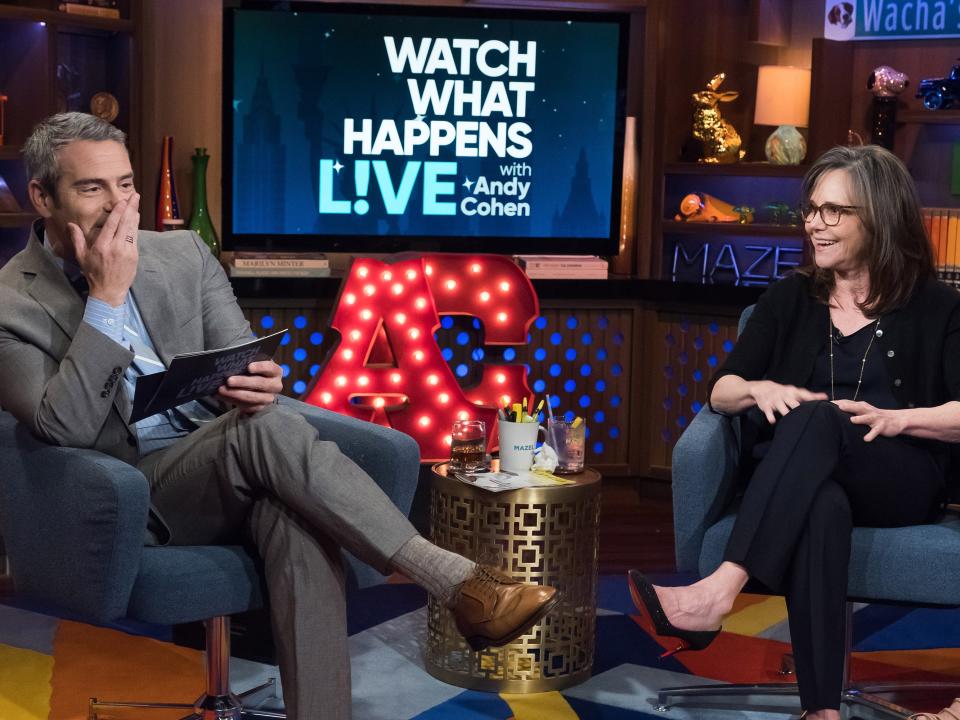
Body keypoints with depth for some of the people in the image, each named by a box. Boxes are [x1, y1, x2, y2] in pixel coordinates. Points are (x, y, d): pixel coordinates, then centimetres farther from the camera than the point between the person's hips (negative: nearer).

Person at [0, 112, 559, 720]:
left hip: (232, 468, 4)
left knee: (300, 518, -34)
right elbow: (67, 428, -16)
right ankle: (457, 583, -33)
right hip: (138, 496, -4)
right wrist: (106, 299, -18)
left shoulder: (184, 253, 11)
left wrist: (254, 384, -19)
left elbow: (242, 363, 7)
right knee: (267, 427, -33)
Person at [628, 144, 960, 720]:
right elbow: (721, 391, 12)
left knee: (818, 417, -35)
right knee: (822, 507, -38)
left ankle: (719, 591, -48)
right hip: (803, 478, 2)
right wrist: (759, 389, -11)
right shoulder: (791, 299, 16)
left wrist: (897, 418, -20)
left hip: (900, 483, -1)